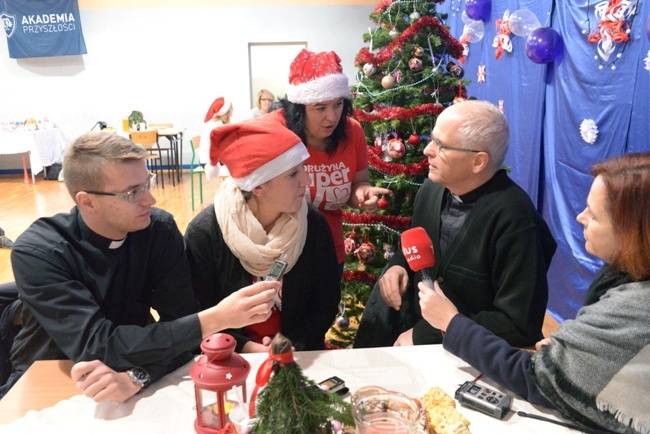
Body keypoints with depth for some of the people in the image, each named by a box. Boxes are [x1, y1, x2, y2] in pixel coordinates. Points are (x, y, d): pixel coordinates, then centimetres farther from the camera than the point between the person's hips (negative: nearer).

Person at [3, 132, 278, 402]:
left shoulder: (160, 229, -13)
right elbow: (96, 345, -28)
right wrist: (216, 319, -35)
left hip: (135, 385, 0)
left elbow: (180, 324, -16)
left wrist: (136, 377, -35)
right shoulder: (37, 253, -21)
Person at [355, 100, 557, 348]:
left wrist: (423, 336, -21)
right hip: (417, 323, 6)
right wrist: (397, 265, -7)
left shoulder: (514, 219, -24)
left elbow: (520, 325, -23)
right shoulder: (431, 189, -3)